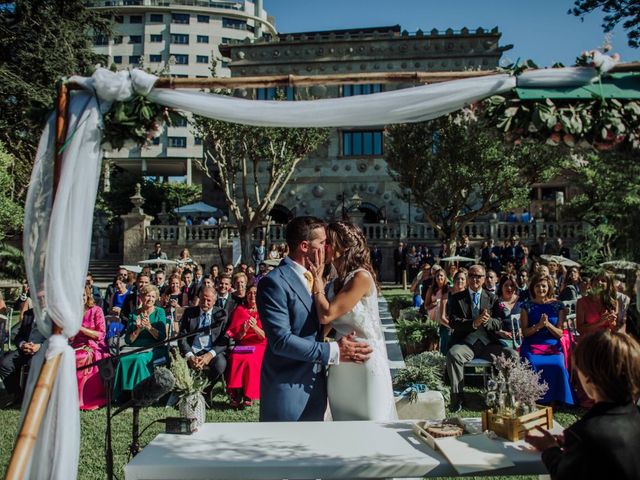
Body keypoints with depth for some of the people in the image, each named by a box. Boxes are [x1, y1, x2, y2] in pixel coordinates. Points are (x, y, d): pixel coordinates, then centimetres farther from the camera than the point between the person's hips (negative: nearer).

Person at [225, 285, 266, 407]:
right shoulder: (240, 310, 15)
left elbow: (265, 336, -2)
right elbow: (234, 335, 8)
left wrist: (255, 327, -20)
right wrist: (243, 331, -14)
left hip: (259, 346, -2)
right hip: (241, 346, 2)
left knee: (250, 360, -33)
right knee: (235, 358, -31)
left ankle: (249, 395, -20)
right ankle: (236, 394, -24)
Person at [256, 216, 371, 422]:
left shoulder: (312, 278, 10)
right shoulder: (274, 282, -18)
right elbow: (281, 340, -23)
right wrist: (334, 352, -21)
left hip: (316, 387, 8)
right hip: (287, 390, -8)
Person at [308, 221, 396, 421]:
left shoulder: (361, 277, -15)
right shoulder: (338, 282, 9)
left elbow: (326, 315, -20)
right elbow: (327, 323, 2)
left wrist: (317, 278, -8)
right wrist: (319, 279, 0)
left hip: (366, 363, -8)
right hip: (342, 367, 8)